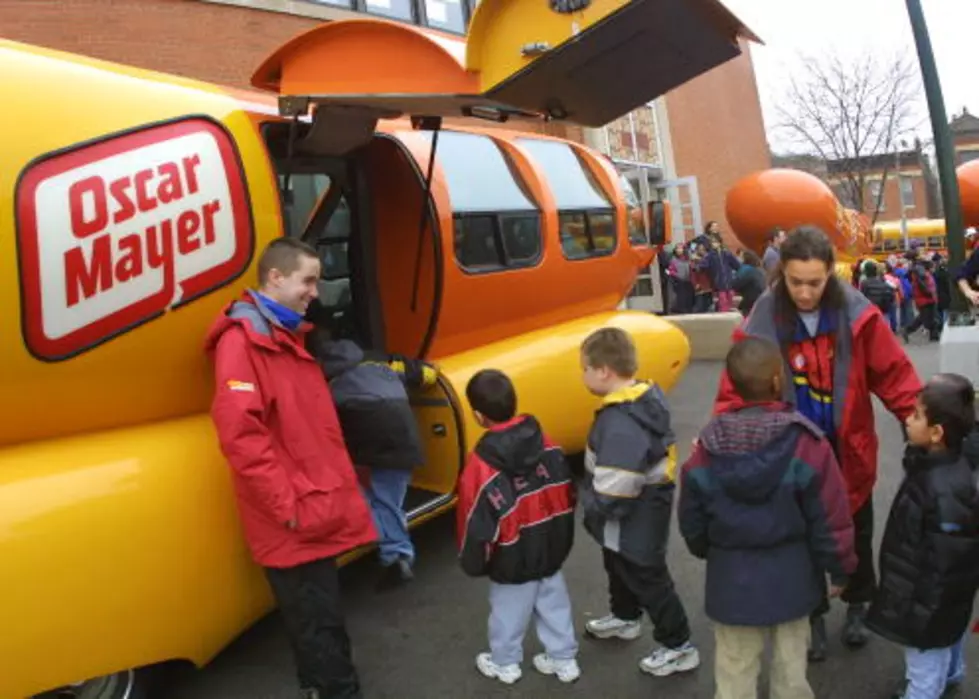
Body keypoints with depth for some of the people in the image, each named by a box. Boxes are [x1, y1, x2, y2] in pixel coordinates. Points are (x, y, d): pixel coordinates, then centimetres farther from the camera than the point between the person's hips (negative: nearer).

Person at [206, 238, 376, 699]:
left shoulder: (288, 337, 15)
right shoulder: (241, 338, -16)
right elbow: (240, 432, -25)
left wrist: (336, 489, 20)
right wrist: (286, 506, -22)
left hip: (317, 511, 9)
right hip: (293, 523, -9)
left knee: (322, 620, 20)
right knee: (319, 625, 2)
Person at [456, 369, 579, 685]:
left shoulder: (482, 467, -27)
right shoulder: (549, 447, -11)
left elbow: (477, 524, -20)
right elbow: (568, 498, 1)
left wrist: (473, 563, -2)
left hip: (513, 562, -4)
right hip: (552, 552, 5)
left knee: (509, 612, 17)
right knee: (554, 604, 22)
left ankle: (505, 664, 37)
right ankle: (564, 659, 37)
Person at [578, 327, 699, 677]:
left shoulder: (619, 423, -36)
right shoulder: (648, 397, -4)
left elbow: (613, 490, -34)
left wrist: (594, 510, -13)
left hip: (632, 523, -10)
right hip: (642, 514, 10)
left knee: (648, 581, 10)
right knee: (620, 569, 30)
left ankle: (678, 646, 28)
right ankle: (625, 618, 53)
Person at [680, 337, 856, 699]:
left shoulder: (707, 449, -11)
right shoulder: (807, 443, -18)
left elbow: (692, 520, -1)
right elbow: (830, 518, -12)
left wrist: (708, 551, 20)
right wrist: (840, 568, 5)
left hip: (731, 577, 1)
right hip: (790, 575, 0)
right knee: (791, 665, 19)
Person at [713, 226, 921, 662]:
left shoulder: (858, 316, -13)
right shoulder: (763, 324, -16)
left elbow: (893, 374, -8)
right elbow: (736, 390, -16)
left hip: (849, 450, 2)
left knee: (856, 533, 21)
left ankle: (857, 607, 47)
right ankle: (813, 615, 38)